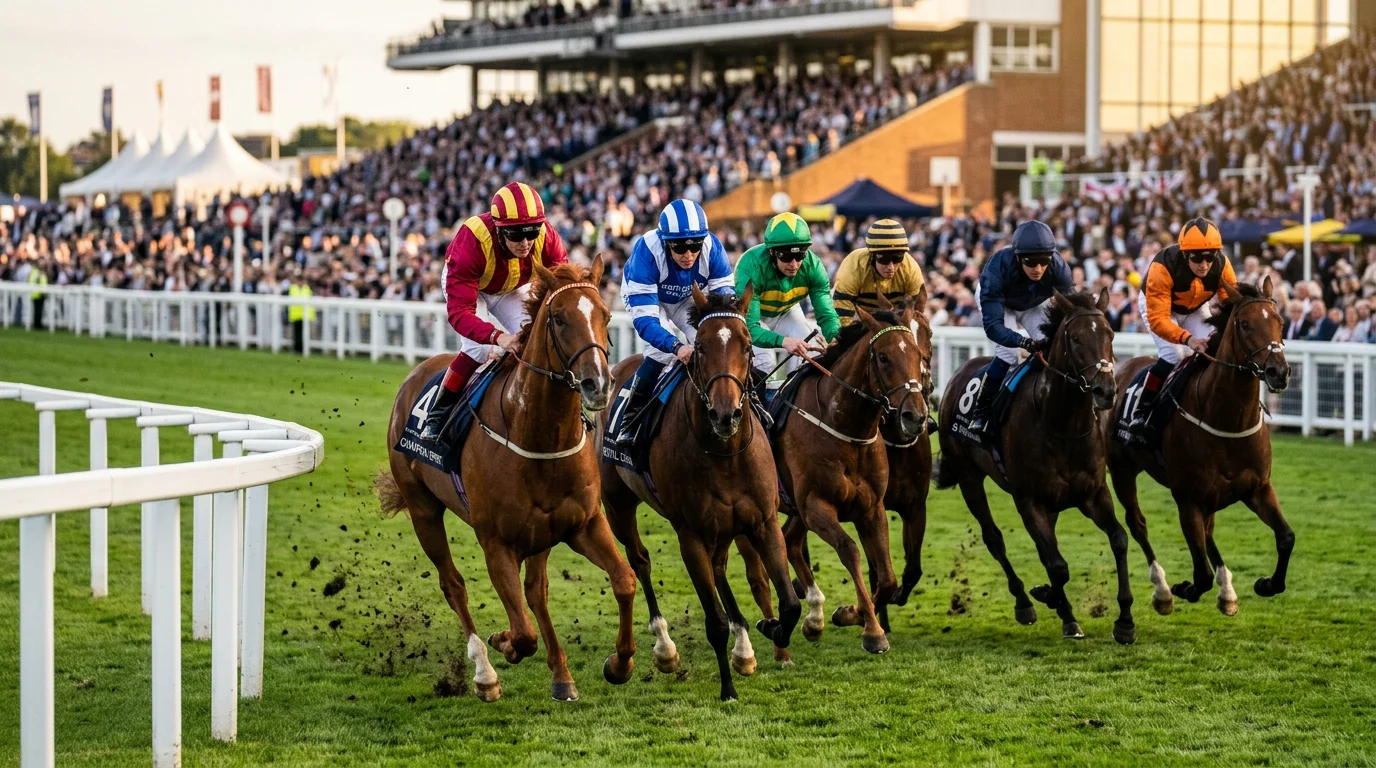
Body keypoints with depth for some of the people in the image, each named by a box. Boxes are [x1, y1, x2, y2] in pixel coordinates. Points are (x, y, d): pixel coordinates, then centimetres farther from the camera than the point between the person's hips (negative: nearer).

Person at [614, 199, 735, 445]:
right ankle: (630, 420, -12)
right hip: (645, 295, -3)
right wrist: (676, 347, -61)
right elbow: (644, 318, -45)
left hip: (689, 298, 3)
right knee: (661, 352, -25)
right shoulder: (646, 252, -43)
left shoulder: (713, 249, -34)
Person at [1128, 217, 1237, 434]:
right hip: (1158, 304, -4)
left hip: (1196, 309, 4)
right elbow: (1157, 318, -44)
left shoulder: (1222, 265, -30)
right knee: (1174, 354, -24)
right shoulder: (1163, 266, -41)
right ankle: (1141, 411, -14)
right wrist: (1188, 339, -59)